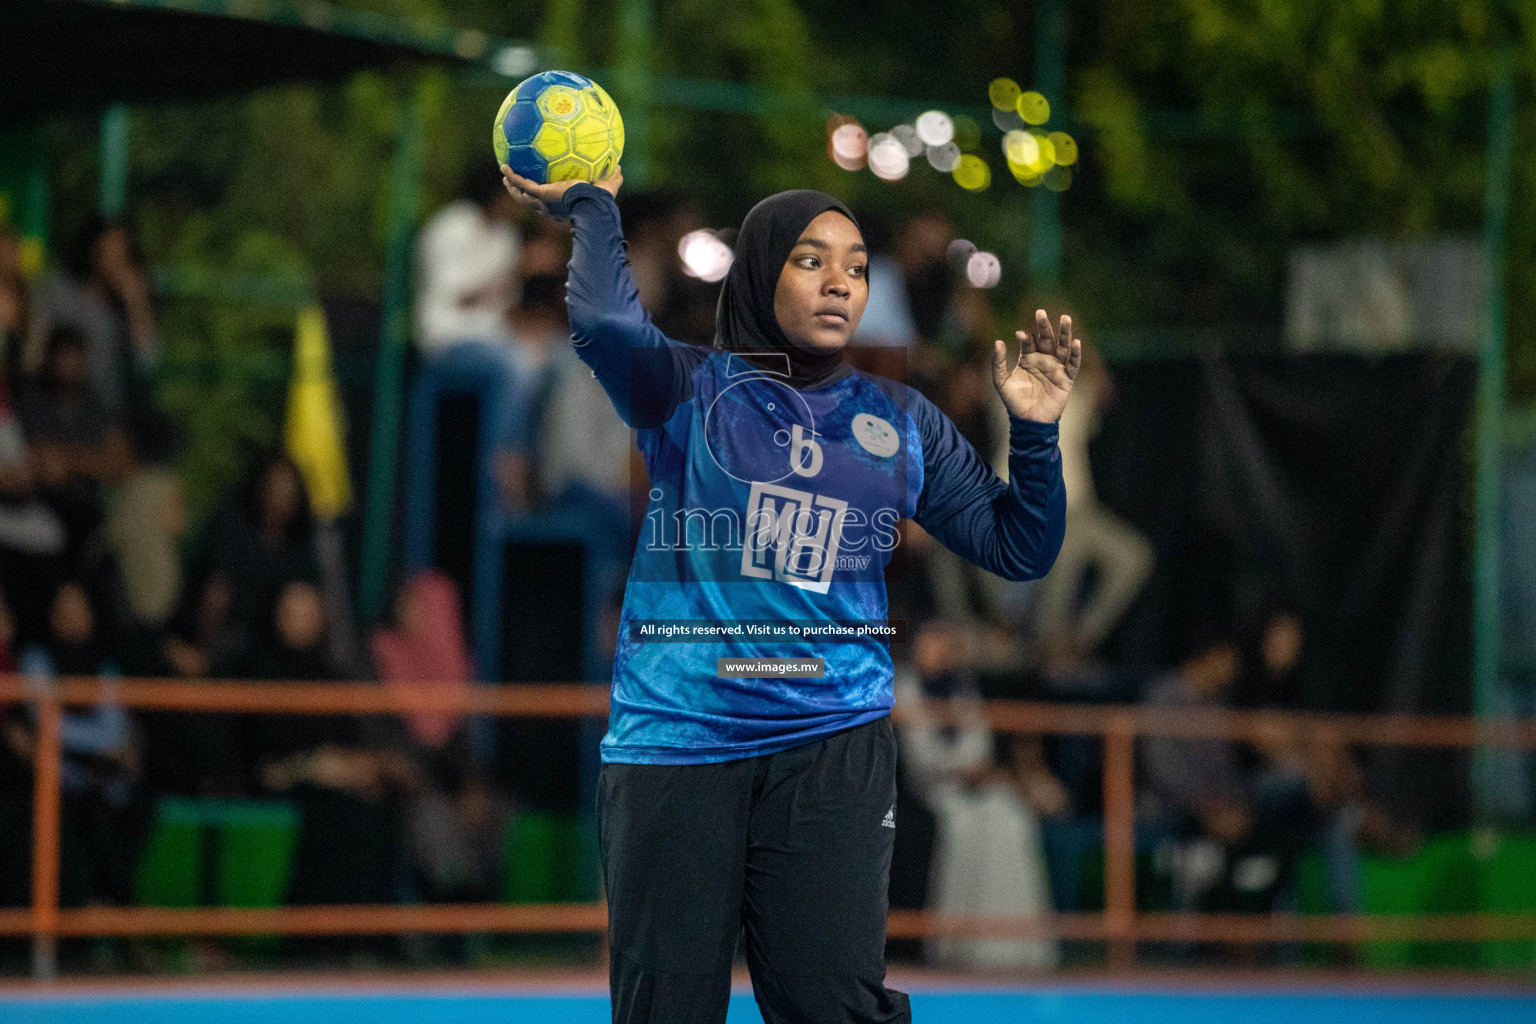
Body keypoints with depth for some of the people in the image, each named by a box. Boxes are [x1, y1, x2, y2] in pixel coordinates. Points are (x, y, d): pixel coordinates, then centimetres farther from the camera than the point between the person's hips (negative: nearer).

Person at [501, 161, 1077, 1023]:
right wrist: (593, 208, -4)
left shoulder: (902, 423, 14)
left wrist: (1036, 434, -1)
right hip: (677, 742, -2)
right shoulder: (689, 392, 3)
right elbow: (604, 322, -19)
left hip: (832, 748, 2)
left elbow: (1019, 549, 13)